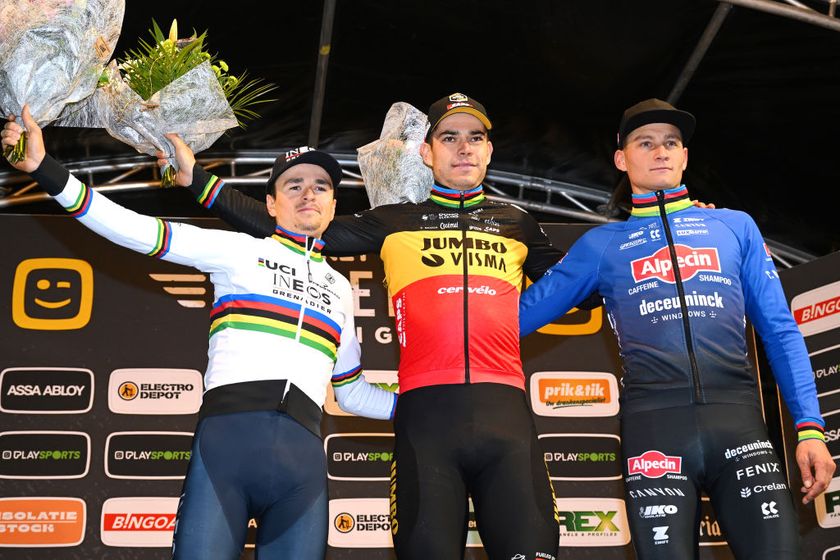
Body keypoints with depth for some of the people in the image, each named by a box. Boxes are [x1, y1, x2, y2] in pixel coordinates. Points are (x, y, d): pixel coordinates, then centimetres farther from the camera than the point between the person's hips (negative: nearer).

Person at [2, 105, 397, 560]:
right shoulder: (240, 250, 13)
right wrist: (46, 169, -4)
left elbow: (352, 392, 29)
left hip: (303, 452, 4)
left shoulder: (340, 289, 24)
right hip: (227, 434, -3)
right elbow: (138, 232, 4)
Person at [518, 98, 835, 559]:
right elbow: (522, 313, 15)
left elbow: (780, 330, 13)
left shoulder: (735, 226, 17)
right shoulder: (601, 244, 16)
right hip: (654, 420, -1)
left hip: (738, 416, 1)